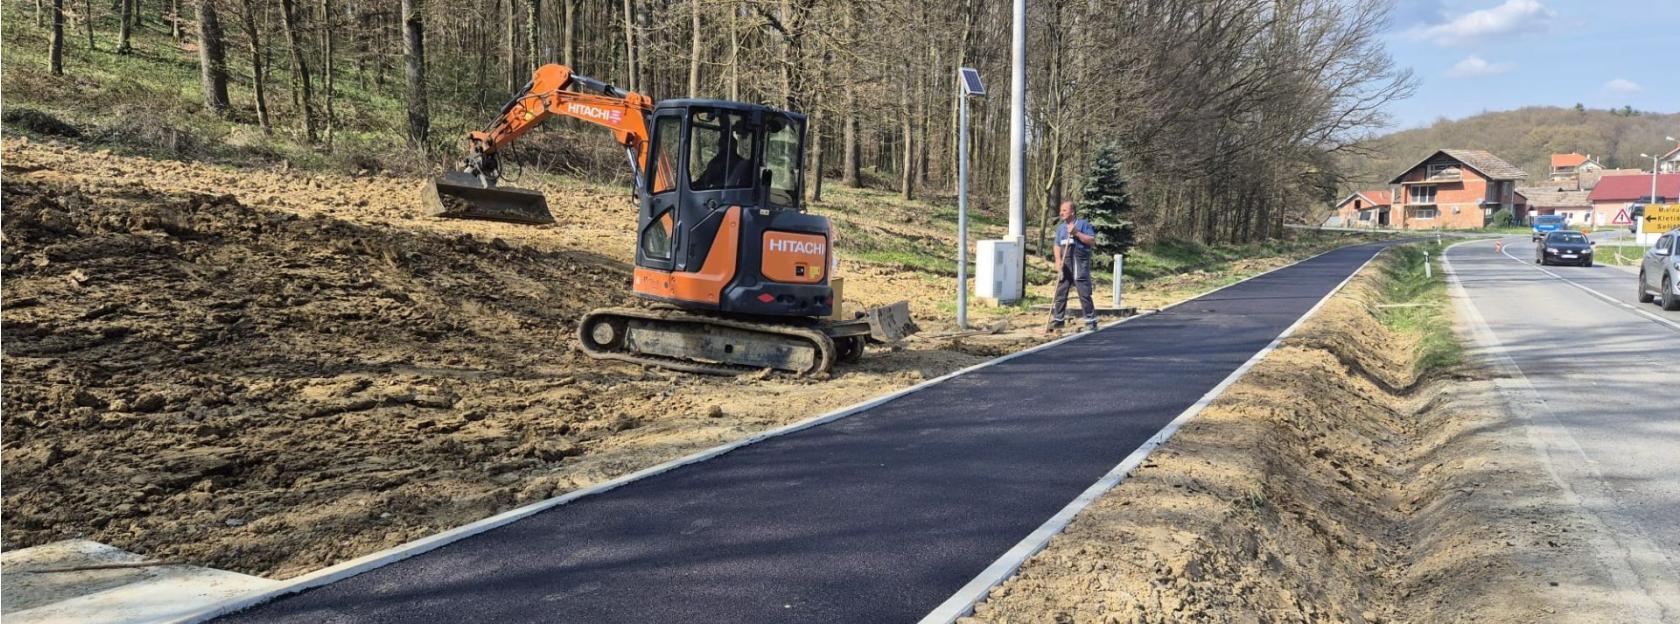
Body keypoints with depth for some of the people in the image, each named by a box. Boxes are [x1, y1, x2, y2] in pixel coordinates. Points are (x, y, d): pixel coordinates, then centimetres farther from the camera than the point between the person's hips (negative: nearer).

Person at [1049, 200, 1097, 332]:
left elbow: (1092, 241, -7)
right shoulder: (1061, 227, 16)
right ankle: (1057, 320, 14)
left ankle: (1091, 322, -2)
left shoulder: (1083, 224, -1)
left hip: (1080, 262, -6)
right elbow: (1057, 245, 15)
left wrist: (1077, 233, -15)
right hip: (1065, 263, 6)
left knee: (1084, 293, -7)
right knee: (1060, 292, 5)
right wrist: (1058, 259, -3)